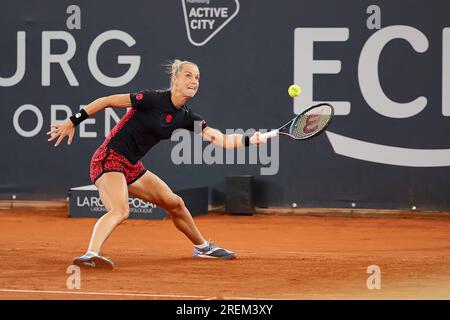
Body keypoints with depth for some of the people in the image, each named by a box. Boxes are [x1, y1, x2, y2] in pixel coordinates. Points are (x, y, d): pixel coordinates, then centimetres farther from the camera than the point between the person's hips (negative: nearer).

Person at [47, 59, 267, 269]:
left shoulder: (186, 117, 5)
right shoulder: (154, 99, -16)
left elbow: (221, 140, 0)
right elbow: (107, 101, -11)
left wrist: (250, 140, -16)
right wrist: (73, 122, -11)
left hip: (132, 166, 8)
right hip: (108, 159, -8)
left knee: (175, 204, 19)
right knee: (120, 210, -34)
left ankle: (203, 247, 41)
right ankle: (90, 255, -51)